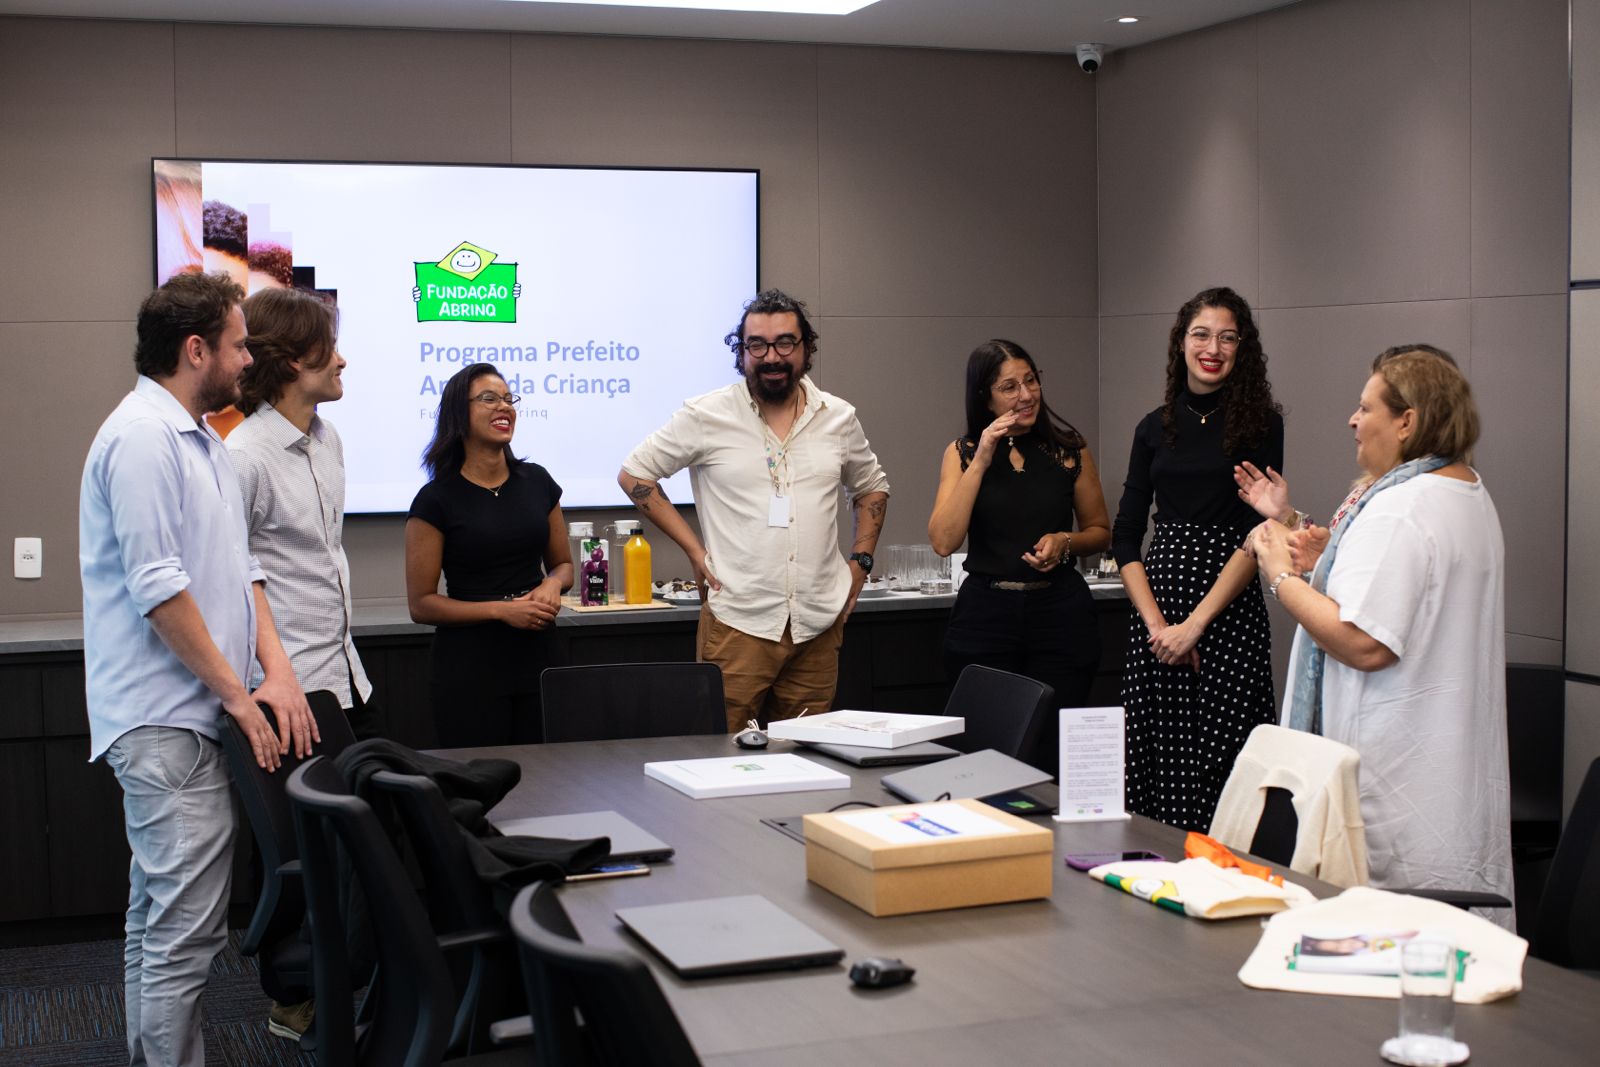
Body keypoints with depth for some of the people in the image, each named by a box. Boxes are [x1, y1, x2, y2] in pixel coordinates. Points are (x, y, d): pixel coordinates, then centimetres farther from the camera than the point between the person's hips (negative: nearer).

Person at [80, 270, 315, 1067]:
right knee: (187, 927, -8)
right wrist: (237, 694, -14)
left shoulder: (200, 442, 16)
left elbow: (240, 568, 15)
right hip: (167, 724, -10)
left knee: (158, 917, 17)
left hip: (183, 721, 10)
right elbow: (157, 588, -20)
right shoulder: (141, 438, -15)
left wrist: (276, 671, 2)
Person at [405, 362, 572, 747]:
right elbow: (421, 603, -6)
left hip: (535, 655, 4)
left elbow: (563, 564, 18)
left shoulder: (536, 481, 7)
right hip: (470, 661, -4)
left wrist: (552, 585, -5)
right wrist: (501, 609, -16)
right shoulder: (436, 499, -6)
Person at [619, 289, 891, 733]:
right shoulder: (707, 415, -1)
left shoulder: (839, 418, 9)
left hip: (819, 626, 3)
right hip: (737, 624, -3)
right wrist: (693, 549, -1)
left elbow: (872, 488, 25)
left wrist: (860, 562, 12)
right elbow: (633, 474, 5)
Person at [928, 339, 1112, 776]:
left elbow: (1101, 531, 16)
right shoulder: (963, 452, 4)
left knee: (1052, 758, -2)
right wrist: (981, 461, -11)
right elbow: (943, 541, -9)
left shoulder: (1069, 449, 6)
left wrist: (1064, 542, -6)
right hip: (986, 613, 0)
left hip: (1060, 612, 0)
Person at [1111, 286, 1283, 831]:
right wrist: (1155, 623, -5)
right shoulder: (1155, 427, 12)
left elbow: (1256, 535, -6)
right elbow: (1125, 535, 9)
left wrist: (1195, 624, -13)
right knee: (1156, 762, 2)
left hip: (1230, 608, -3)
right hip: (1155, 603, 3)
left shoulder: (1260, 423, 1)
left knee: (1218, 759, -7)